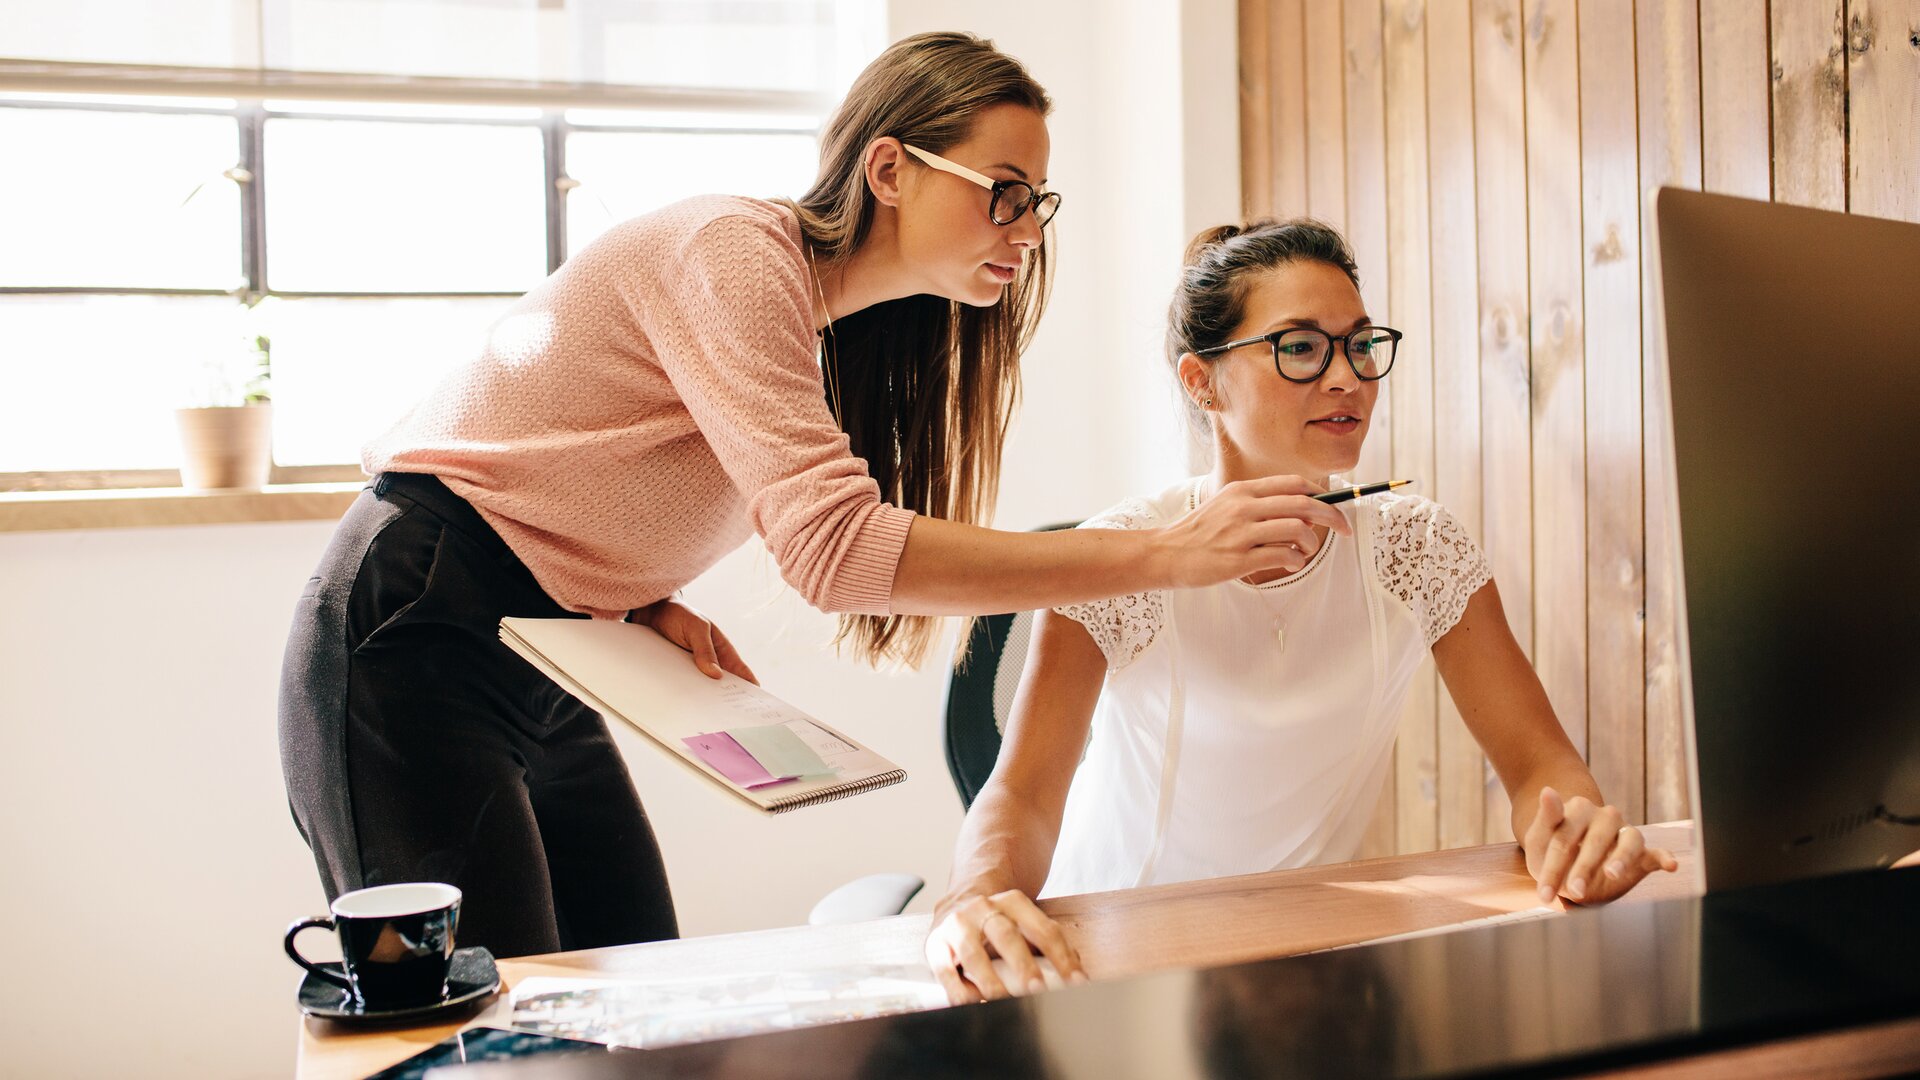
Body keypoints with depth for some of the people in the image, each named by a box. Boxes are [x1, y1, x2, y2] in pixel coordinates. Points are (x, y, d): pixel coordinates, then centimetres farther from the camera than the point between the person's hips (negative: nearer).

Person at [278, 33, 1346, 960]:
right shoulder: (735, 250, -19)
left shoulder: (842, 327, 9)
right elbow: (836, 546, -32)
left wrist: (650, 603, -5)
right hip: (410, 643, -9)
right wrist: (1163, 555, -32)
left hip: (544, 671, 9)